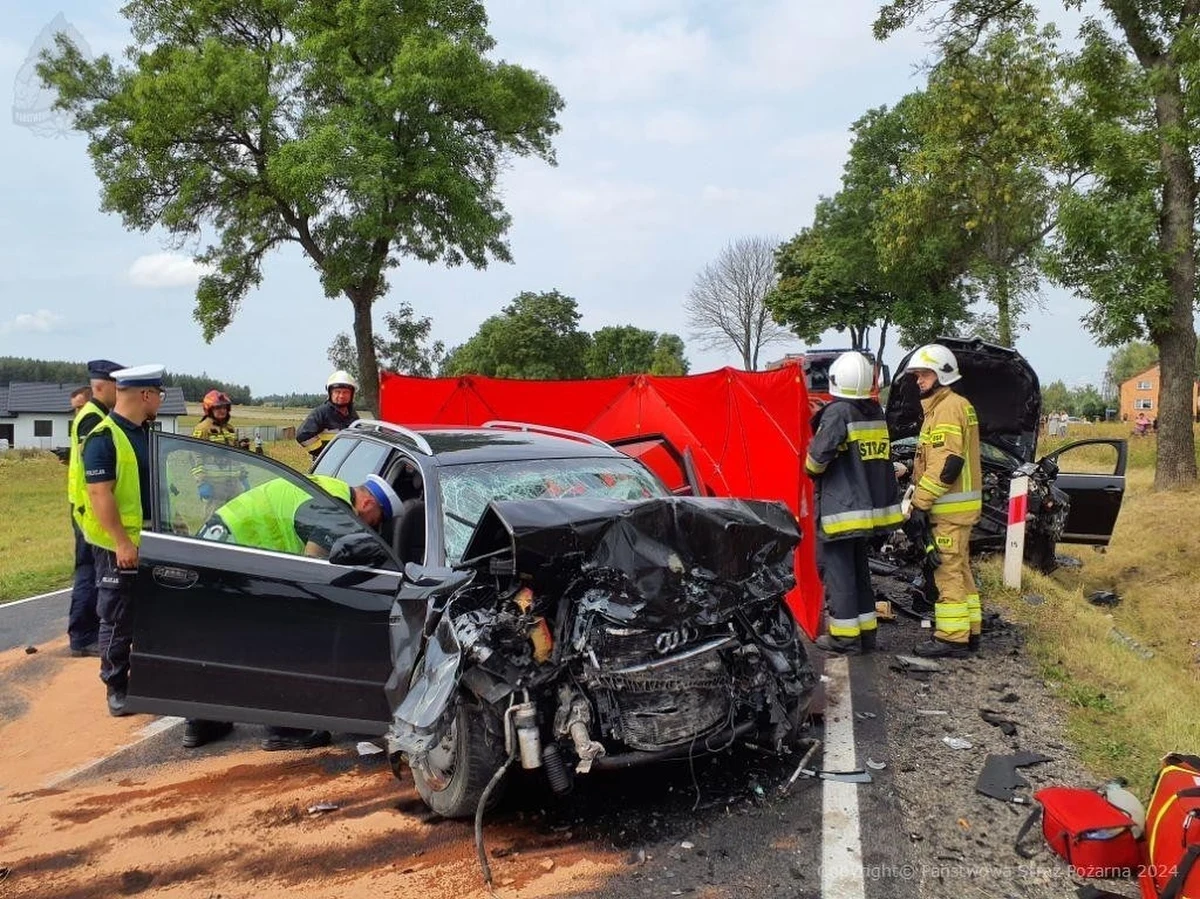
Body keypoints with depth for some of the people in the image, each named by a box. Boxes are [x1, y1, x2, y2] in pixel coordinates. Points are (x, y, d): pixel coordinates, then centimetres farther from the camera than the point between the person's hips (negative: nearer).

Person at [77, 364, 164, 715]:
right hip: (119, 546, -8)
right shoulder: (104, 438, -15)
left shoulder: (146, 433, 12)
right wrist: (122, 542, -24)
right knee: (119, 621, 2)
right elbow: (100, 494, -20)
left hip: (152, 541, 8)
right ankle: (116, 688, 13)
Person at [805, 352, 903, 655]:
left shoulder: (837, 413, -16)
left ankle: (845, 637, 1)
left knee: (837, 569, -1)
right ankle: (865, 631, 23)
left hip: (840, 506, -8)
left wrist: (811, 469, 1)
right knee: (858, 568, 17)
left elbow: (818, 456, -19)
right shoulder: (876, 413, 7)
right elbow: (881, 457, 12)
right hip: (869, 504, 8)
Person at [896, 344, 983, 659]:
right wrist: (922, 501, 21)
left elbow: (947, 463, -23)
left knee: (947, 571, -7)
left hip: (950, 507, -11)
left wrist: (920, 503, -20)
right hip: (955, 506, 11)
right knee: (958, 570, 16)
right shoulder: (949, 406, 20)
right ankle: (969, 632, 24)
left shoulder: (948, 408, -14)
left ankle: (952, 638, -3)